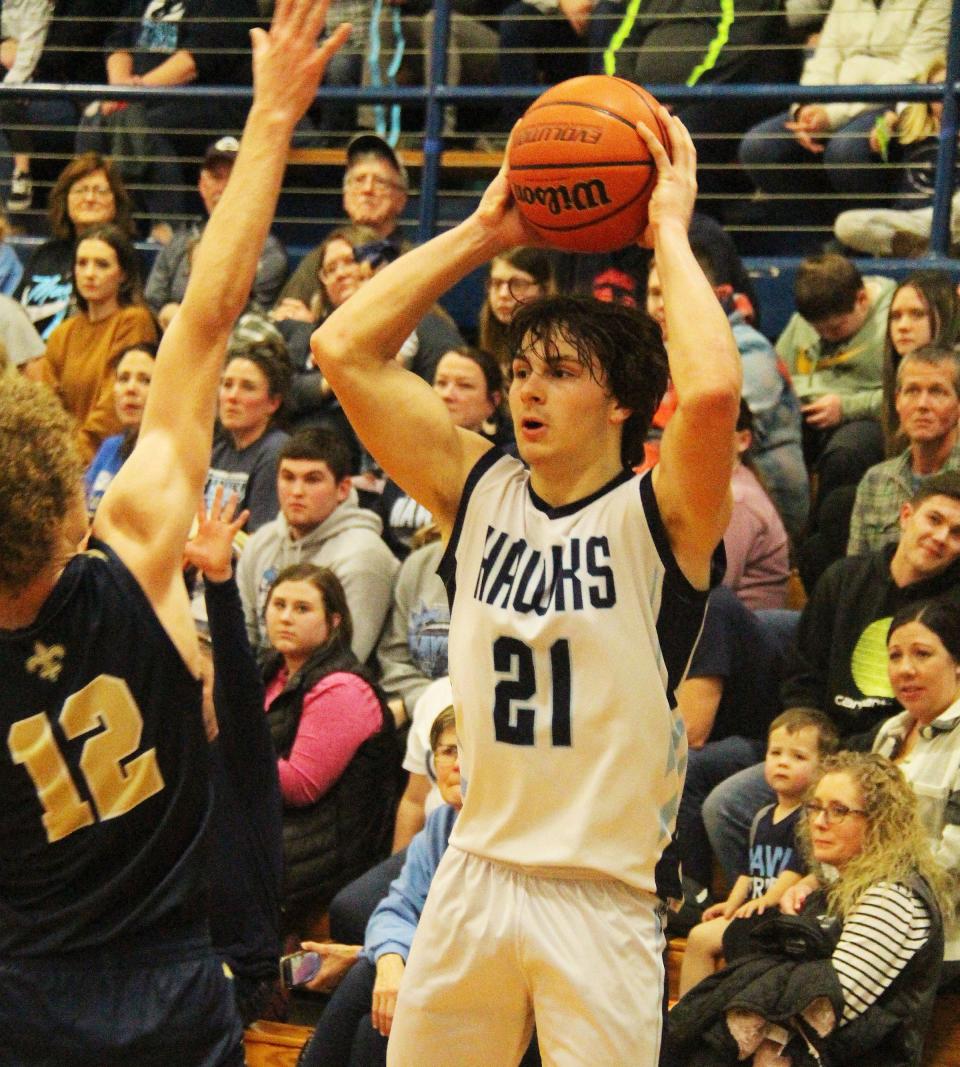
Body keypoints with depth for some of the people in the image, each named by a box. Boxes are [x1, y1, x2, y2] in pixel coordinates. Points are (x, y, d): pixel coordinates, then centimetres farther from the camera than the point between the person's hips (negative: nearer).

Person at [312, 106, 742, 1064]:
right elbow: (343, 349, 1)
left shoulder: (655, 514, -7)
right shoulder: (479, 491, 6)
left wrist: (669, 233, -16)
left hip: (603, 897, -4)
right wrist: (484, 233, 0)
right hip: (474, 872, 5)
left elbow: (712, 390, -29)